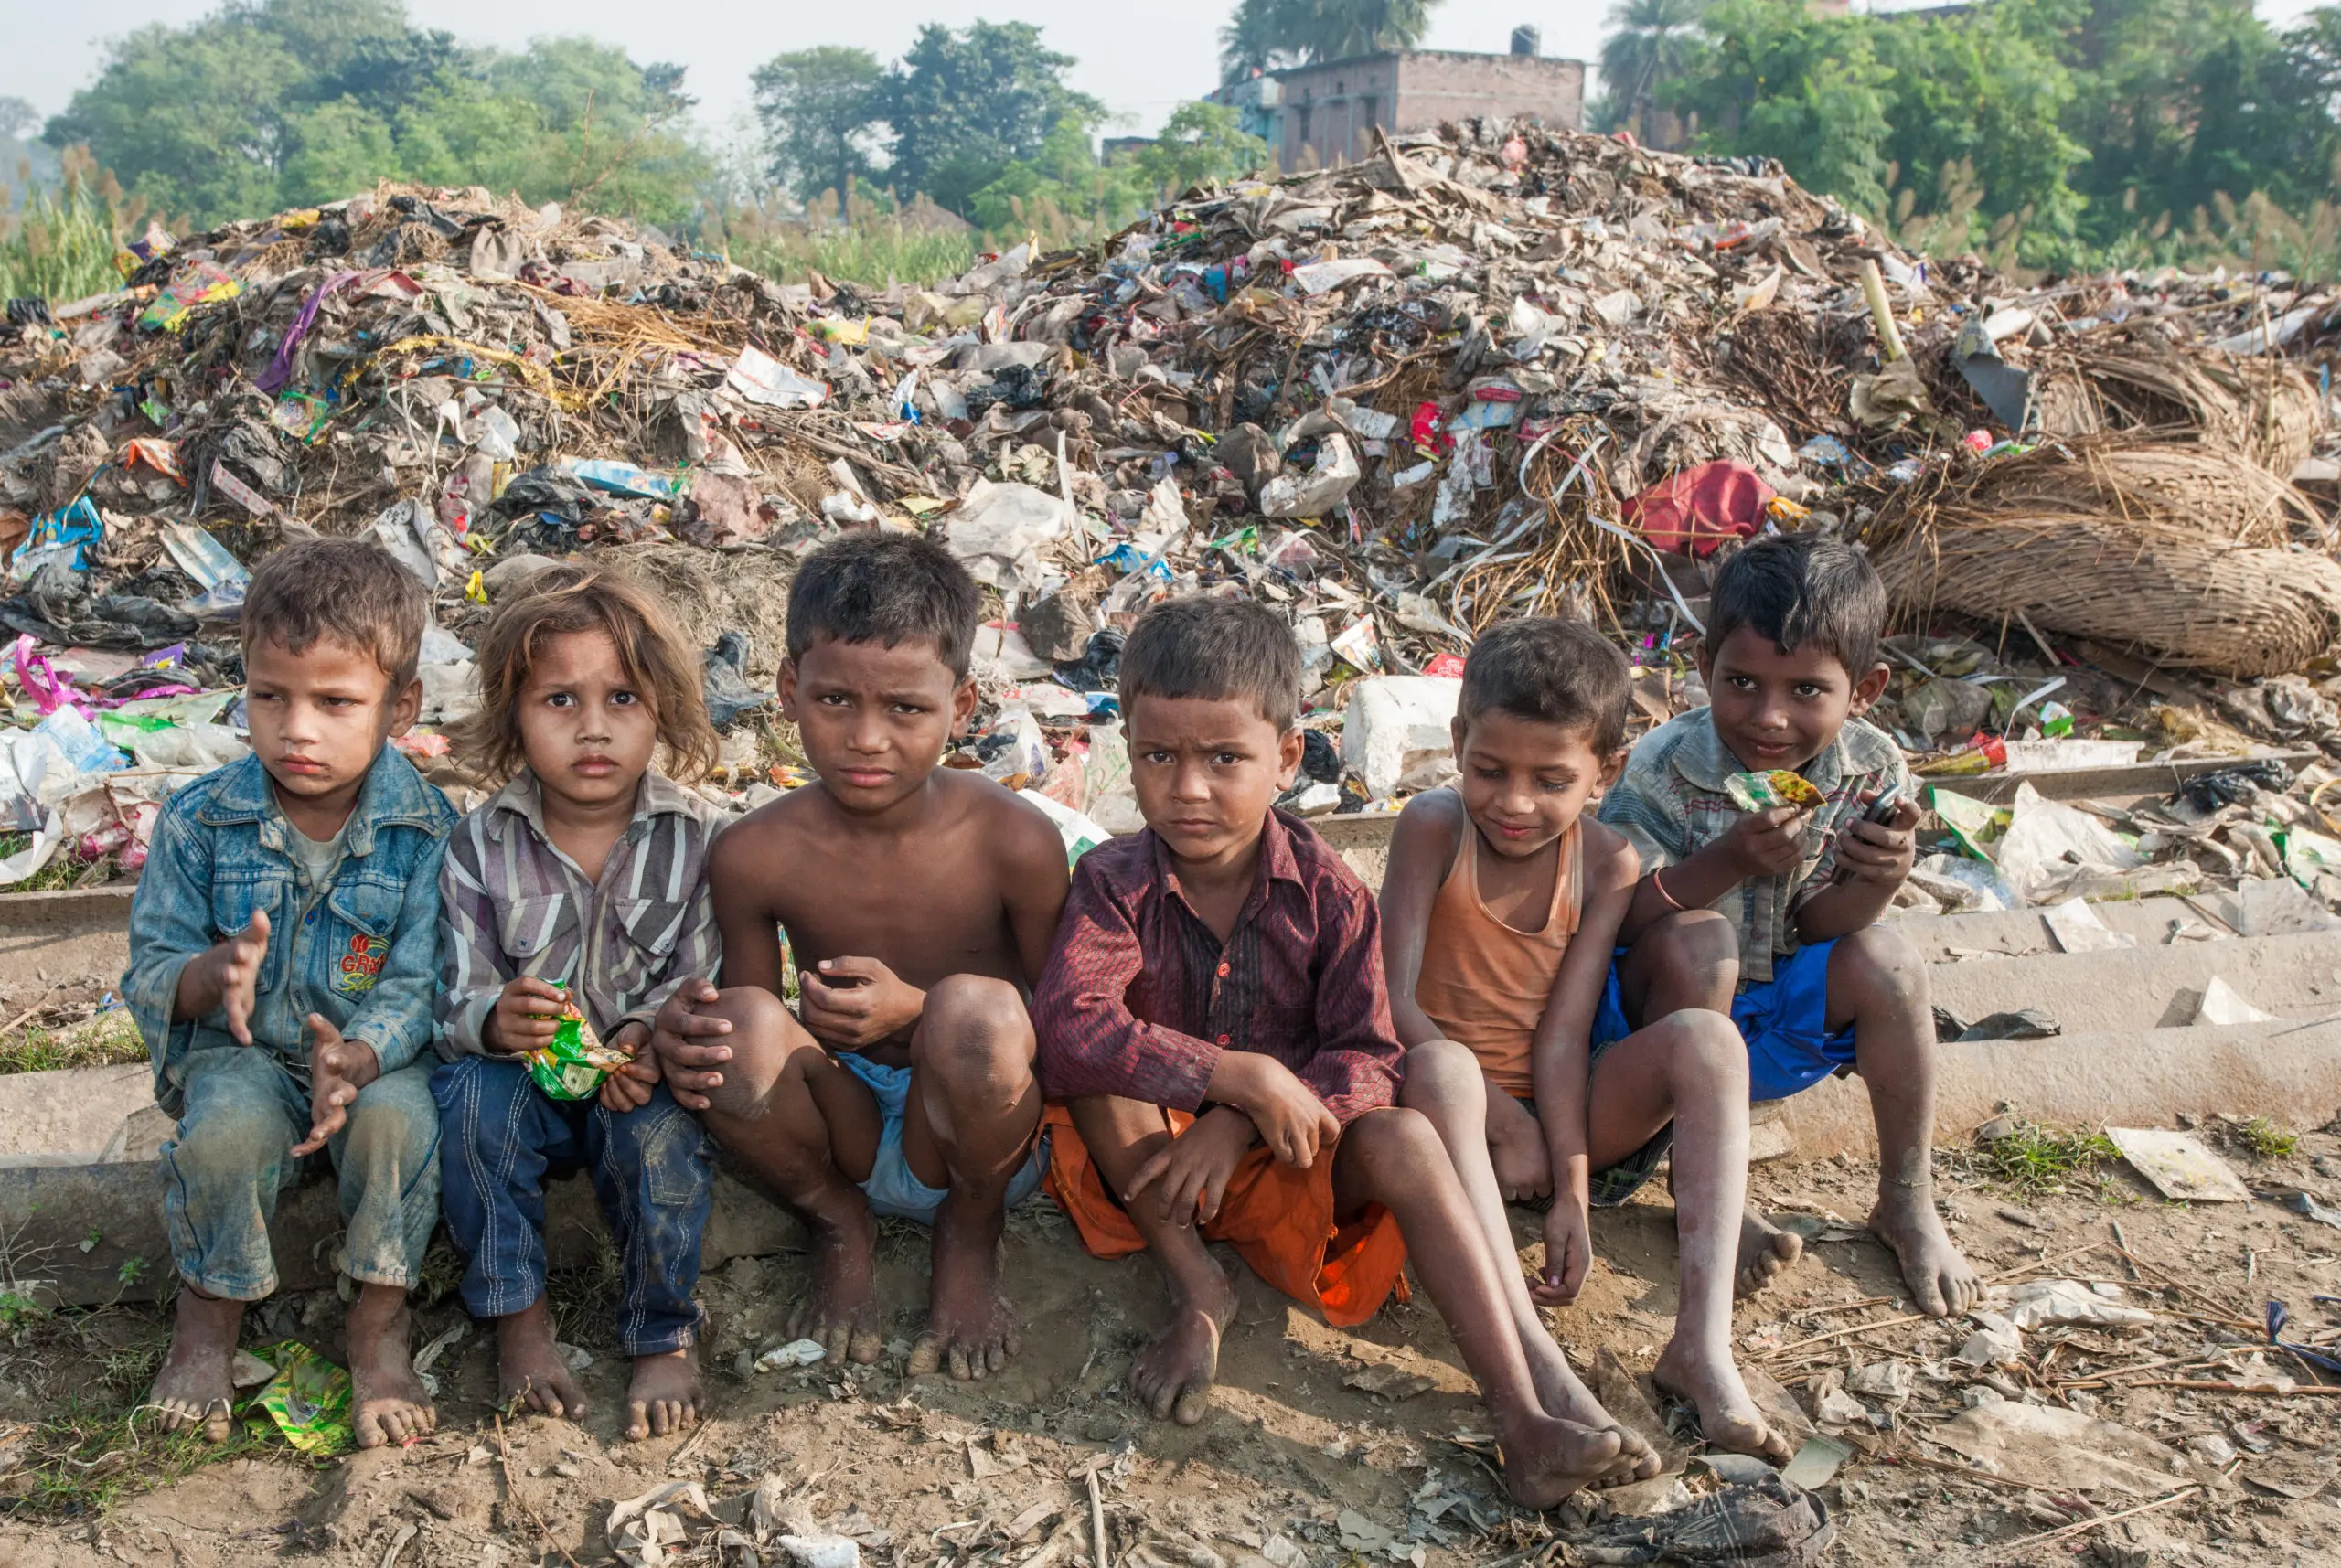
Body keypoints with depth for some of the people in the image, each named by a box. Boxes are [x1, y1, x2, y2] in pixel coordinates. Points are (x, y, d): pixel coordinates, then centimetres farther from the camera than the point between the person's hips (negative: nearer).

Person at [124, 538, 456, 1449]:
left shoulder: (426, 830, -12)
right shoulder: (200, 821, -6)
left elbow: (419, 987, -15)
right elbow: (149, 975, -1)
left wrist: (356, 1061, -35)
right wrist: (214, 973, -26)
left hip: (380, 1054, -1)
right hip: (242, 1049, 1)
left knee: (397, 1123, -33)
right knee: (225, 1133, -31)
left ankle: (379, 1327, -8)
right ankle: (209, 1315, 0)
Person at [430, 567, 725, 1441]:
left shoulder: (694, 838, -7)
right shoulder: (479, 847, -6)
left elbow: (703, 978, -8)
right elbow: (455, 996, -10)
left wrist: (649, 1033, -29)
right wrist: (495, 1019, -34)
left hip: (637, 1080, -1)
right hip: (523, 1079, 1)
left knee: (661, 1125, -32)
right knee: (472, 1091, -29)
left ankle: (665, 1337, -10)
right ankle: (517, 1318, -11)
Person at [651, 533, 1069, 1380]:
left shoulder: (1014, 841, -16)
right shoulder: (755, 855, -11)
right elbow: (738, 1018, 1)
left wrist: (917, 1012, -25)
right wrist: (685, 1033, -25)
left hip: (973, 1143, -1)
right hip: (845, 1140, 1)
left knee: (975, 1009, -34)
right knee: (741, 1027, -29)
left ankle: (971, 1231, 0)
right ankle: (838, 1226, 4)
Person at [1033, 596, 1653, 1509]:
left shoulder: (1327, 894, -9)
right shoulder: (1114, 886, -14)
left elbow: (1368, 1062, -12)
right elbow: (1066, 1026, -33)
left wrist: (1238, 1127, -28)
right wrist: (1244, 1077, -38)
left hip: (1280, 1160, 1)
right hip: (1150, 1160, 0)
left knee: (1405, 1141, -28)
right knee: (1094, 1062, -29)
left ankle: (1525, 1430, -35)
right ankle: (1194, 1290, -16)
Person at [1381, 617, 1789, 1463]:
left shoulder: (1607, 866, -4)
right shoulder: (1433, 826, -11)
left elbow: (1564, 1032, -11)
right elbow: (1392, 1001, -16)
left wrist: (1571, 1192, -20)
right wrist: (1499, 1116, -22)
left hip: (1554, 1114, 3)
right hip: (1452, 1106, -3)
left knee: (1706, 1037, -21)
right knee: (1442, 1068, -38)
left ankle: (1703, 1343, -32)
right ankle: (1532, 1355, -47)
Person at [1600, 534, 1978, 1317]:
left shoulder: (1872, 770, -11)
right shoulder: (1666, 767, -23)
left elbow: (1817, 927, -9)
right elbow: (1616, 917, -24)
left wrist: (1879, 878, -31)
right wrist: (1729, 859, -37)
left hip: (1780, 1028, 4)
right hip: (1665, 1013, -3)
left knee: (1885, 959, -21)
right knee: (1696, 941, -33)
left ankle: (1907, 1201, -1)